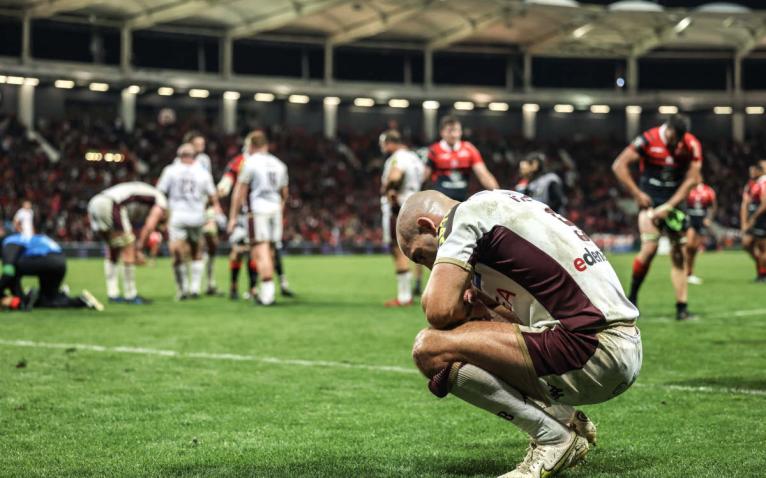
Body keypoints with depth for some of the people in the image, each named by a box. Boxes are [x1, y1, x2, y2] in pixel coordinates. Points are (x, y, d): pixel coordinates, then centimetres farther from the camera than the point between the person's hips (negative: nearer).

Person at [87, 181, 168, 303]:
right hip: (111, 206, -9)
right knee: (128, 251, 1)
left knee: (112, 250, 21)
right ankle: (130, 295, 5)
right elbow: (149, 227, 1)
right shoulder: (161, 200, 13)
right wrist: (139, 250, 6)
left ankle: (113, 294, 19)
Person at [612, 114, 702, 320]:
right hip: (650, 201, -3)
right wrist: (637, 194, -10)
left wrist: (668, 206, -9)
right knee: (650, 247, -20)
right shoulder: (648, 140, -12)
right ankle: (632, 296, -2)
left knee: (679, 255, -1)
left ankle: (682, 308, 2)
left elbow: (691, 179, -3)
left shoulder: (692, 146, -3)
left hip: (674, 203, 3)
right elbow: (619, 165, -9)